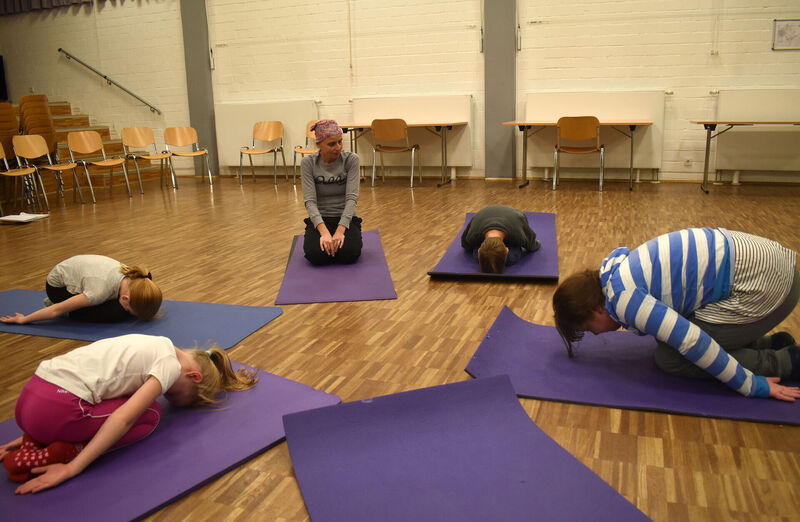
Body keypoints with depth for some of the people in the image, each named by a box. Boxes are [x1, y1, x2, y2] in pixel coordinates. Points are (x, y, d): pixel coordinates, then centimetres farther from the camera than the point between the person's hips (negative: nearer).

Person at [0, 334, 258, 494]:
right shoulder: (170, 365, -3)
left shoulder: (156, 346, 22)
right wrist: (72, 468, -9)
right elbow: (124, 418, -12)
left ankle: (34, 444, 10)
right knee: (149, 414, 5)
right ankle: (65, 452, -6)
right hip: (53, 412, -8)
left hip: (27, 397, 8)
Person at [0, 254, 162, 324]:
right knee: (116, 313, -27)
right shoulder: (100, 290, -41)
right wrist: (23, 320, -16)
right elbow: (57, 310, -27)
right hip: (57, 286, -7)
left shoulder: (131, 277, -25)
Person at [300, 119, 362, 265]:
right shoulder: (308, 163, -9)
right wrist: (324, 231, -33)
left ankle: (337, 241, 6)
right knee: (316, 254, -30)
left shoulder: (351, 159, -10)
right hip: (319, 219, 0)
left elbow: (351, 198, -17)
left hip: (345, 218, 0)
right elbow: (310, 201, -17)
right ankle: (326, 241, 6)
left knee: (349, 253, -31)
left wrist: (340, 230, -31)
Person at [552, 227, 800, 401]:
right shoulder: (621, 271, 9)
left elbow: (691, 341, -22)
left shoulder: (623, 298, -19)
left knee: (670, 358, -7)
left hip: (764, 285, -10)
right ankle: (769, 344, 17)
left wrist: (752, 386, -14)